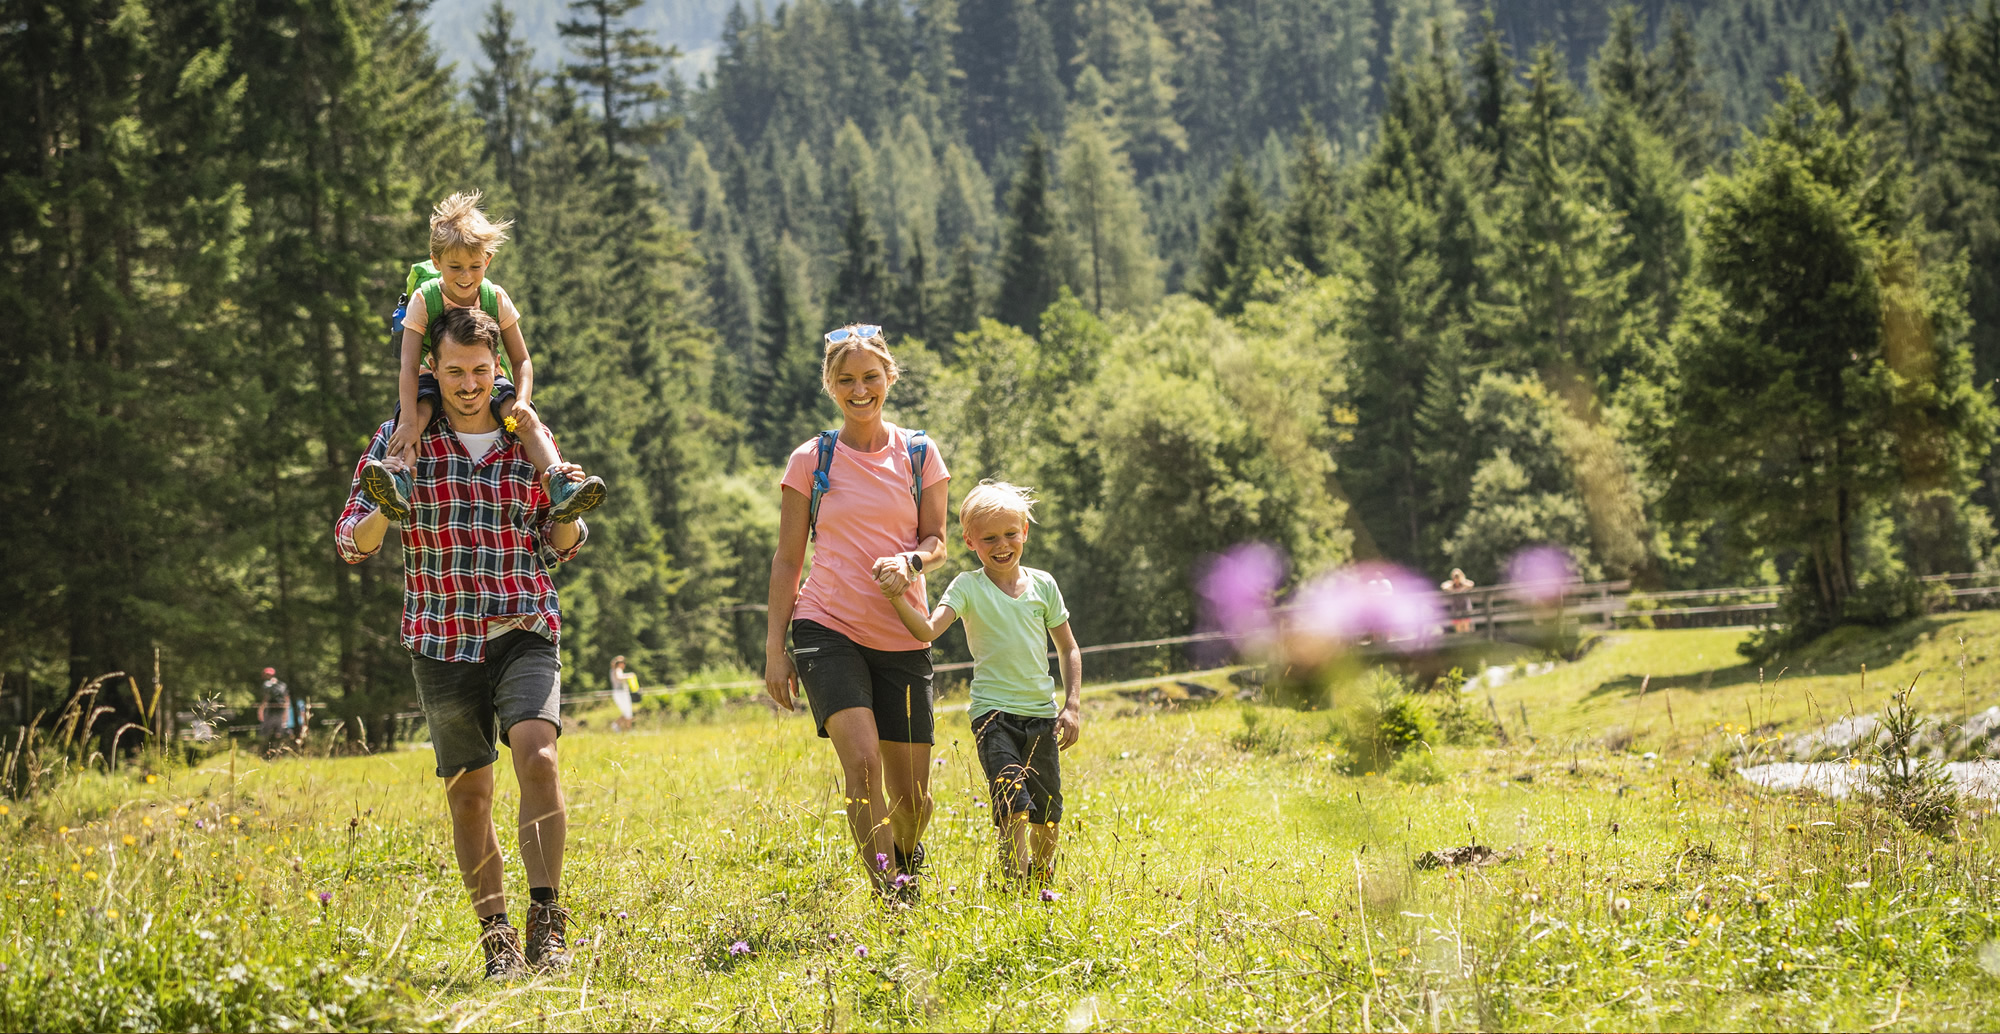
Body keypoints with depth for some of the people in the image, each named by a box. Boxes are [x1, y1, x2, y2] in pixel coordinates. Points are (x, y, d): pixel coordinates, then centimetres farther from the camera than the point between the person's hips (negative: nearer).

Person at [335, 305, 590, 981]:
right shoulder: (401, 440, 2)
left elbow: (559, 549, 13)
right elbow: (352, 545, 0)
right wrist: (385, 505, -21)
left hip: (525, 632, 0)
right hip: (443, 639, 0)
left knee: (537, 758, -23)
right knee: (469, 796, 5)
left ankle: (546, 921, -18)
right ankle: (495, 938, 18)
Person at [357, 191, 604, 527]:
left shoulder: (496, 299, -9)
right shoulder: (424, 301, -15)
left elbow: (521, 360, -4)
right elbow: (410, 365, -22)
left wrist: (522, 402, -25)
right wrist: (409, 422, -35)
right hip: (435, 381, -2)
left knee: (527, 419, -27)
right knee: (418, 408, -36)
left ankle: (560, 488, -37)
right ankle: (398, 485, -54)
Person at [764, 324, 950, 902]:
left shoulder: (919, 454, 7)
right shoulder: (811, 460, 4)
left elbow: (937, 543, 7)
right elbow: (787, 559, 6)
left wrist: (909, 561, -17)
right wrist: (774, 648, 1)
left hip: (902, 637, 2)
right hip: (828, 630, -2)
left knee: (912, 793, 3)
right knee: (862, 762, -25)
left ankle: (908, 855, 37)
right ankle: (889, 896, -18)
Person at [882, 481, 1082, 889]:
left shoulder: (1042, 584, 6)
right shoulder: (968, 587, -3)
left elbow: (1068, 648, 14)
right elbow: (928, 630, -19)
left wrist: (1073, 706, 6)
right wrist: (899, 599, -36)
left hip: (1041, 713, 4)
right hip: (994, 713, -3)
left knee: (1048, 810, 9)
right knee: (1013, 801, -20)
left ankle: (1042, 874, 33)